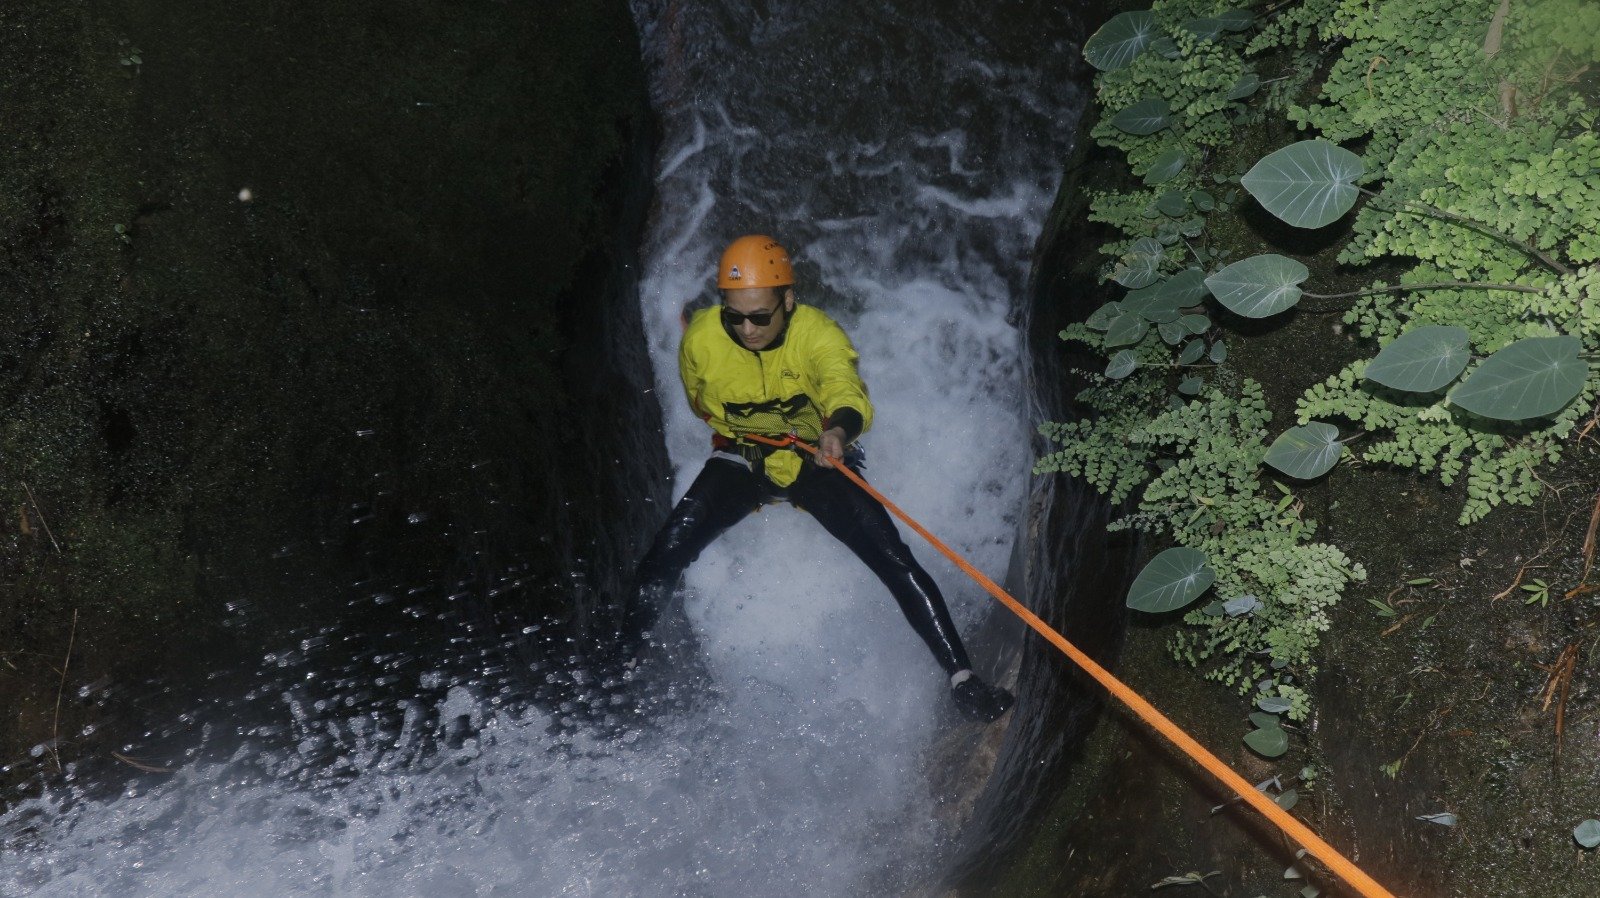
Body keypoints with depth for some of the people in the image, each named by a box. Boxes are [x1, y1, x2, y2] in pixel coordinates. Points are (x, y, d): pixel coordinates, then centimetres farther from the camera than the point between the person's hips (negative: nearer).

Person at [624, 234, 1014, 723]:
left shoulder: (817, 333, -25)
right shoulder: (701, 337, -17)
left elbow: (846, 388, -47)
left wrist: (839, 429, -67)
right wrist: (734, 427, 0)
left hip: (816, 459, -1)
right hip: (740, 459, 2)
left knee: (895, 560, -15)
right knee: (663, 558, -18)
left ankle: (961, 675, -4)